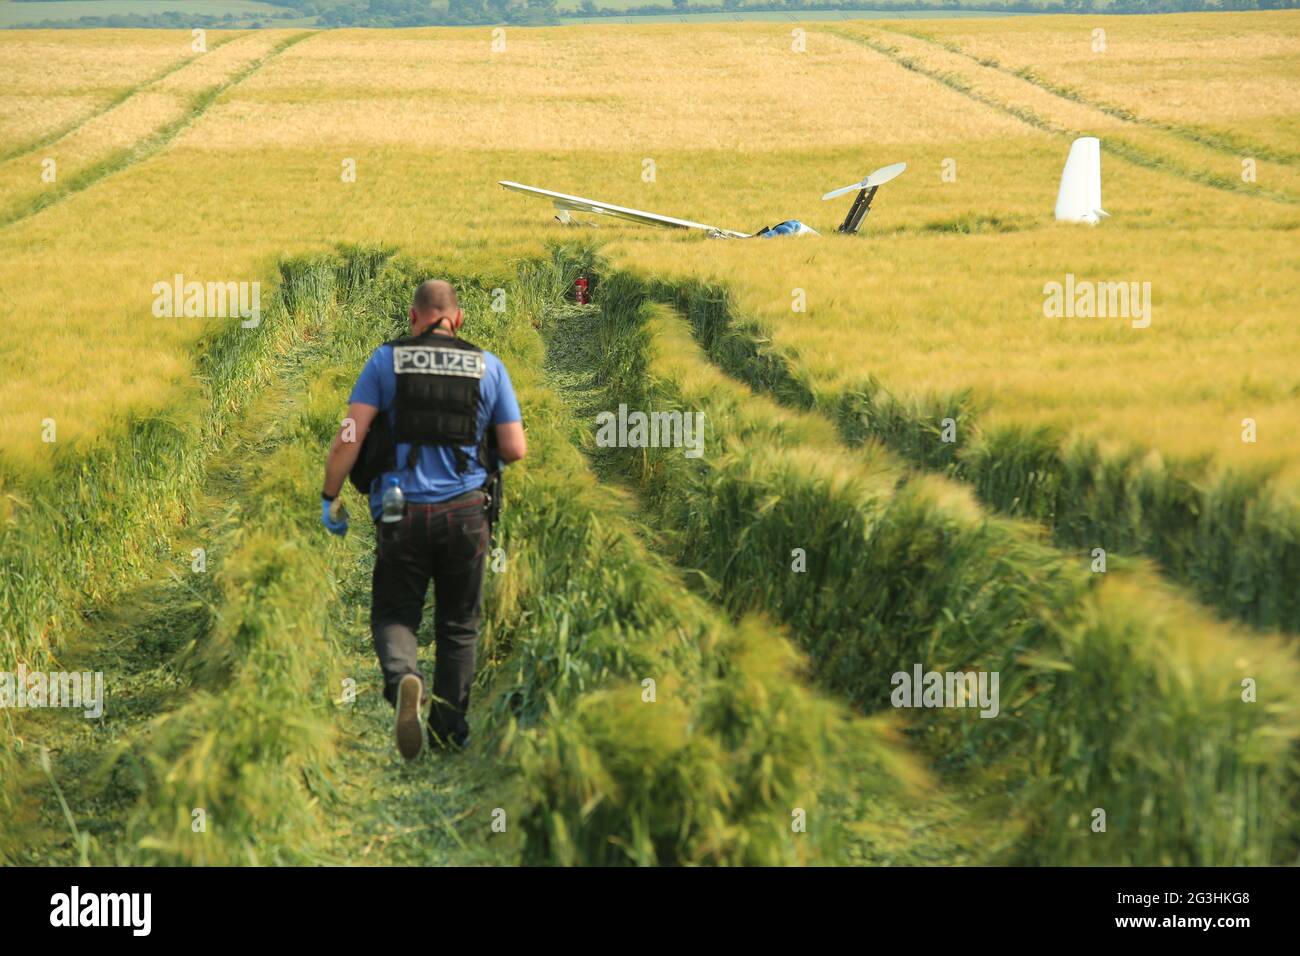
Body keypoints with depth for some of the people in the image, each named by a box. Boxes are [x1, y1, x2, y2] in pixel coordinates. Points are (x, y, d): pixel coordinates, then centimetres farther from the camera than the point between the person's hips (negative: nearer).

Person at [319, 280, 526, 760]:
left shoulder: (386, 359, 1)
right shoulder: (488, 366, 5)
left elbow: (350, 436, -6)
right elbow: (515, 450, 3)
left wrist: (329, 497, 4)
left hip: (402, 512, -1)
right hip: (465, 512, 1)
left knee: (393, 614, 11)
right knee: (458, 625, 16)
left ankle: (403, 677, -21)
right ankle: (448, 733, 16)